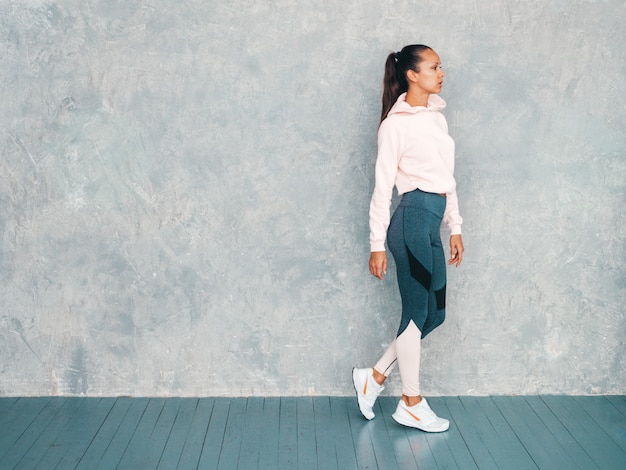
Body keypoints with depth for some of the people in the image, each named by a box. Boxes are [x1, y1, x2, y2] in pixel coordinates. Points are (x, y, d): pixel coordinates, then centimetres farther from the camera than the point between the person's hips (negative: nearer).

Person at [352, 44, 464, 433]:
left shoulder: (437, 117, 16)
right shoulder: (396, 124, -7)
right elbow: (383, 186, -8)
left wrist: (455, 227, 17)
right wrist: (377, 244, -9)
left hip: (432, 222, 8)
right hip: (413, 217, -8)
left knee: (434, 313, 11)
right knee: (418, 311, 1)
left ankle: (376, 377, 24)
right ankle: (412, 405, 16)